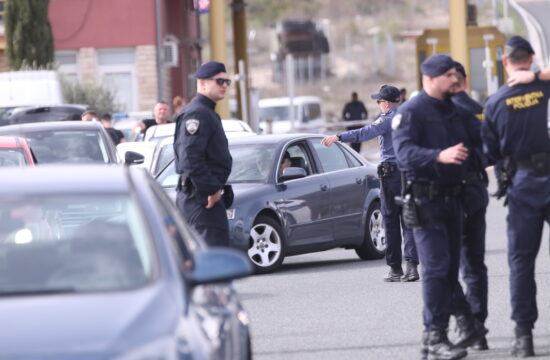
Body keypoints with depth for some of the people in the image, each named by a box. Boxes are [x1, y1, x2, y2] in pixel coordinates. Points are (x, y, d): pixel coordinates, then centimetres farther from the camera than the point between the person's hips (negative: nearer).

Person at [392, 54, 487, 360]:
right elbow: (405, 152, -22)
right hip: (426, 200, -8)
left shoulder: (456, 111, 15)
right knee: (436, 267, -14)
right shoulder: (411, 111, -9)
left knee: (451, 268, 8)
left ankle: (438, 334, 14)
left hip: (453, 196, 8)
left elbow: (482, 135, 11)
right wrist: (440, 155, -37)